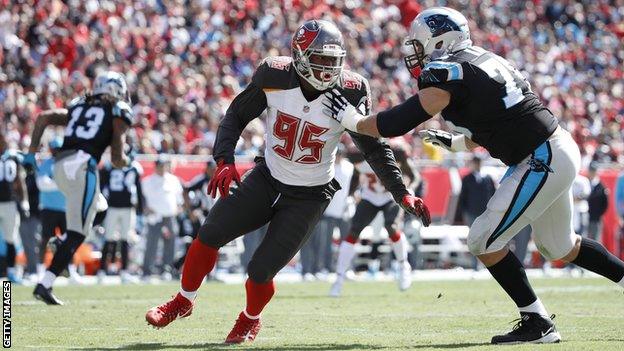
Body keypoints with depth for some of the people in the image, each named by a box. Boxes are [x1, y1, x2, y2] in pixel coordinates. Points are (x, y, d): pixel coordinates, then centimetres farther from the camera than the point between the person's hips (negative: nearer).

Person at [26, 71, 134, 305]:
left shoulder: (77, 107, 23)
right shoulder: (119, 112, 8)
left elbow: (43, 117, 9)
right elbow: (117, 160, 0)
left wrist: (32, 152, 11)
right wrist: (124, 161, 23)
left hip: (60, 165, 7)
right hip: (83, 165, -7)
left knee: (97, 206, 31)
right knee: (76, 233, -5)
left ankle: (62, 242, 9)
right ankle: (45, 285, -15)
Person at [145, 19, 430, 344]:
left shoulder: (348, 93, -20)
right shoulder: (274, 77, -16)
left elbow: (374, 148, -8)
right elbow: (236, 116, -3)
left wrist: (402, 194, -14)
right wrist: (225, 161, -18)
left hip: (309, 196, -2)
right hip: (267, 179, 2)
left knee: (261, 271, -7)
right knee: (210, 235, -6)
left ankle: (250, 320, 27)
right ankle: (183, 301, 21)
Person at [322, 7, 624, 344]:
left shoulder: (448, 74, -14)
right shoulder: (481, 61, 14)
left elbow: (398, 123, -14)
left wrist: (351, 119, -1)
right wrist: (457, 141, 33)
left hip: (543, 162, -10)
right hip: (557, 149, 10)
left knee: (484, 241, -3)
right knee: (560, 247, 24)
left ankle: (537, 323, 1)